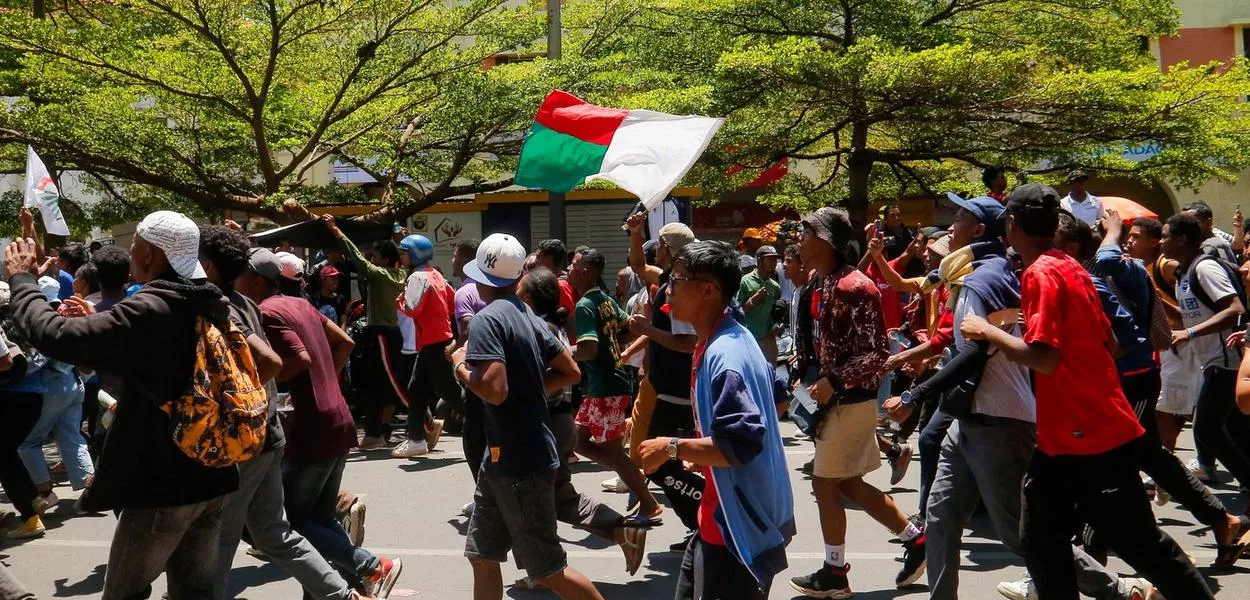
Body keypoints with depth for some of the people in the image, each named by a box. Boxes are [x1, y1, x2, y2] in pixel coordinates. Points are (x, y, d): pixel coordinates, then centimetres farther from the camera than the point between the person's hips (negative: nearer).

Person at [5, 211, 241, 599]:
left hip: (163, 483, -7)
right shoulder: (214, 305, 6)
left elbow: (55, 335, -20)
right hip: (212, 476, 7)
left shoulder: (149, 310, -20)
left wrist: (22, 279, -4)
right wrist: (98, 324, 18)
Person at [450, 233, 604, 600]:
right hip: (504, 458, 9)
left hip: (520, 463, -9)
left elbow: (494, 390, -27)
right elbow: (571, 373, 15)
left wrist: (463, 368, -9)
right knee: (482, 556, 15)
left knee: (549, 569, 2)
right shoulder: (527, 315, 10)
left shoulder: (487, 320, -16)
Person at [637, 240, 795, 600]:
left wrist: (673, 448, -22)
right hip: (724, 518, 10)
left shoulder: (723, 356, -25)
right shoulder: (734, 338, 7)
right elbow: (776, 395, 21)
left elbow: (741, 443, -32)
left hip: (738, 527, -10)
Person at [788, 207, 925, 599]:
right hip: (841, 399, 9)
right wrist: (817, 381, 12)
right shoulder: (832, 285, 10)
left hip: (851, 401, -9)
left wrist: (833, 383, -22)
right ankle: (915, 539, 25)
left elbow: (877, 354, -21)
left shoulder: (855, 287, -18)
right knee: (850, 484, 15)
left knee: (825, 483, 1)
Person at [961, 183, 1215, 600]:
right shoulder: (1071, 268, 12)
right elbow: (1109, 342, 17)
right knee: (1040, 541, 11)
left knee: (1141, 544, 3)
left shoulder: (1041, 274, -16)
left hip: (1090, 437, -9)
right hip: (1063, 438, 9)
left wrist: (988, 331, -14)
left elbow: (1044, 357, -24)